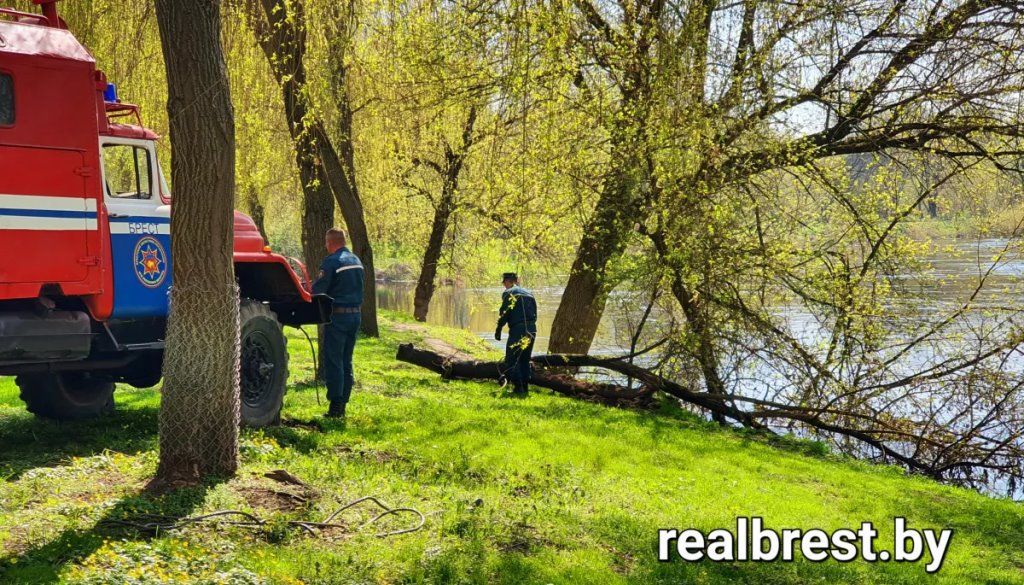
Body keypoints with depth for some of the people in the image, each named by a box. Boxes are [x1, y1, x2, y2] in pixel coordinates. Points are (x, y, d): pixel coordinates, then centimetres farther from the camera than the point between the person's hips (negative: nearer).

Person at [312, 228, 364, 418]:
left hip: (337, 316, -7)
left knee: (333, 362, -3)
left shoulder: (332, 261, -13)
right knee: (346, 362, 13)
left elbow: (318, 290, -15)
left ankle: (335, 407, -6)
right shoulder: (356, 261, 12)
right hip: (355, 314, 7)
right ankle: (343, 405, 15)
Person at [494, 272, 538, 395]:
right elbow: (535, 314, 18)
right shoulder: (528, 294, 18)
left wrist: (498, 330, 1)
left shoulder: (508, 293, -3)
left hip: (517, 329, -7)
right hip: (531, 329, 7)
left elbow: (504, 314, -8)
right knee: (525, 359, 16)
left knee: (511, 360, -1)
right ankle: (525, 387, 16)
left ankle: (518, 386, -8)